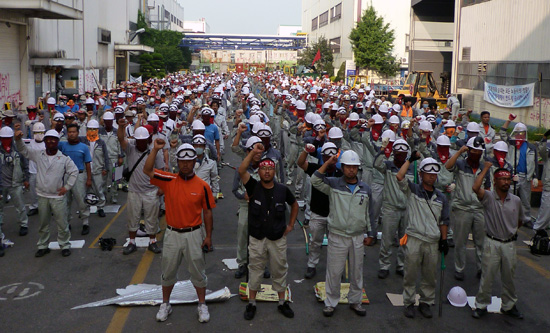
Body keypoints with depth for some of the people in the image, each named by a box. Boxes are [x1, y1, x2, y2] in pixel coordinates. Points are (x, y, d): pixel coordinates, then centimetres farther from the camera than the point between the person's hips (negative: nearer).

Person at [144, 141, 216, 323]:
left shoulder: (202, 186, -6)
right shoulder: (169, 180, -4)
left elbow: (207, 212, 0)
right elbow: (147, 170, -13)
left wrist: (208, 236, -1)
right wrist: (155, 150, -22)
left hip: (193, 234, -1)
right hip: (172, 233, 1)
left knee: (198, 271, 9)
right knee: (168, 271, 14)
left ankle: (202, 306, 25)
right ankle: (165, 305, 32)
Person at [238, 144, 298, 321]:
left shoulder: (282, 190, -2)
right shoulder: (254, 187, -7)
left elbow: (294, 204, 15)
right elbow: (241, 171, -24)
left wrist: (291, 225, 9)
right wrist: (253, 152, -29)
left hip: (278, 238, 1)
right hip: (257, 238, -1)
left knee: (279, 270, 12)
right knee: (255, 270, 9)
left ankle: (282, 302, 27)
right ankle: (251, 303, 22)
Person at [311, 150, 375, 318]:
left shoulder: (366, 189, 8)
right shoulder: (333, 185, -1)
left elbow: (369, 214, 13)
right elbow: (315, 181, -16)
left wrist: (370, 234, 10)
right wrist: (328, 163, -17)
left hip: (358, 238, 3)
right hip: (337, 236, -3)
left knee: (357, 271, 12)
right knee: (334, 271, 2)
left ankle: (355, 301, 27)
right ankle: (331, 302, 15)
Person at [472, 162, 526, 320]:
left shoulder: (516, 200, 3)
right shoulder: (488, 197, -9)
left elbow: (520, 220, 20)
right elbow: (475, 188, -30)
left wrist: (512, 231, 12)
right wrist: (485, 169, -21)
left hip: (510, 244, 4)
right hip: (492, 244, -3)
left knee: (509, 277, 14)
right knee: (487, 276, 3)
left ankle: (509, 306, 29)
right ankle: (481, 305, 16)